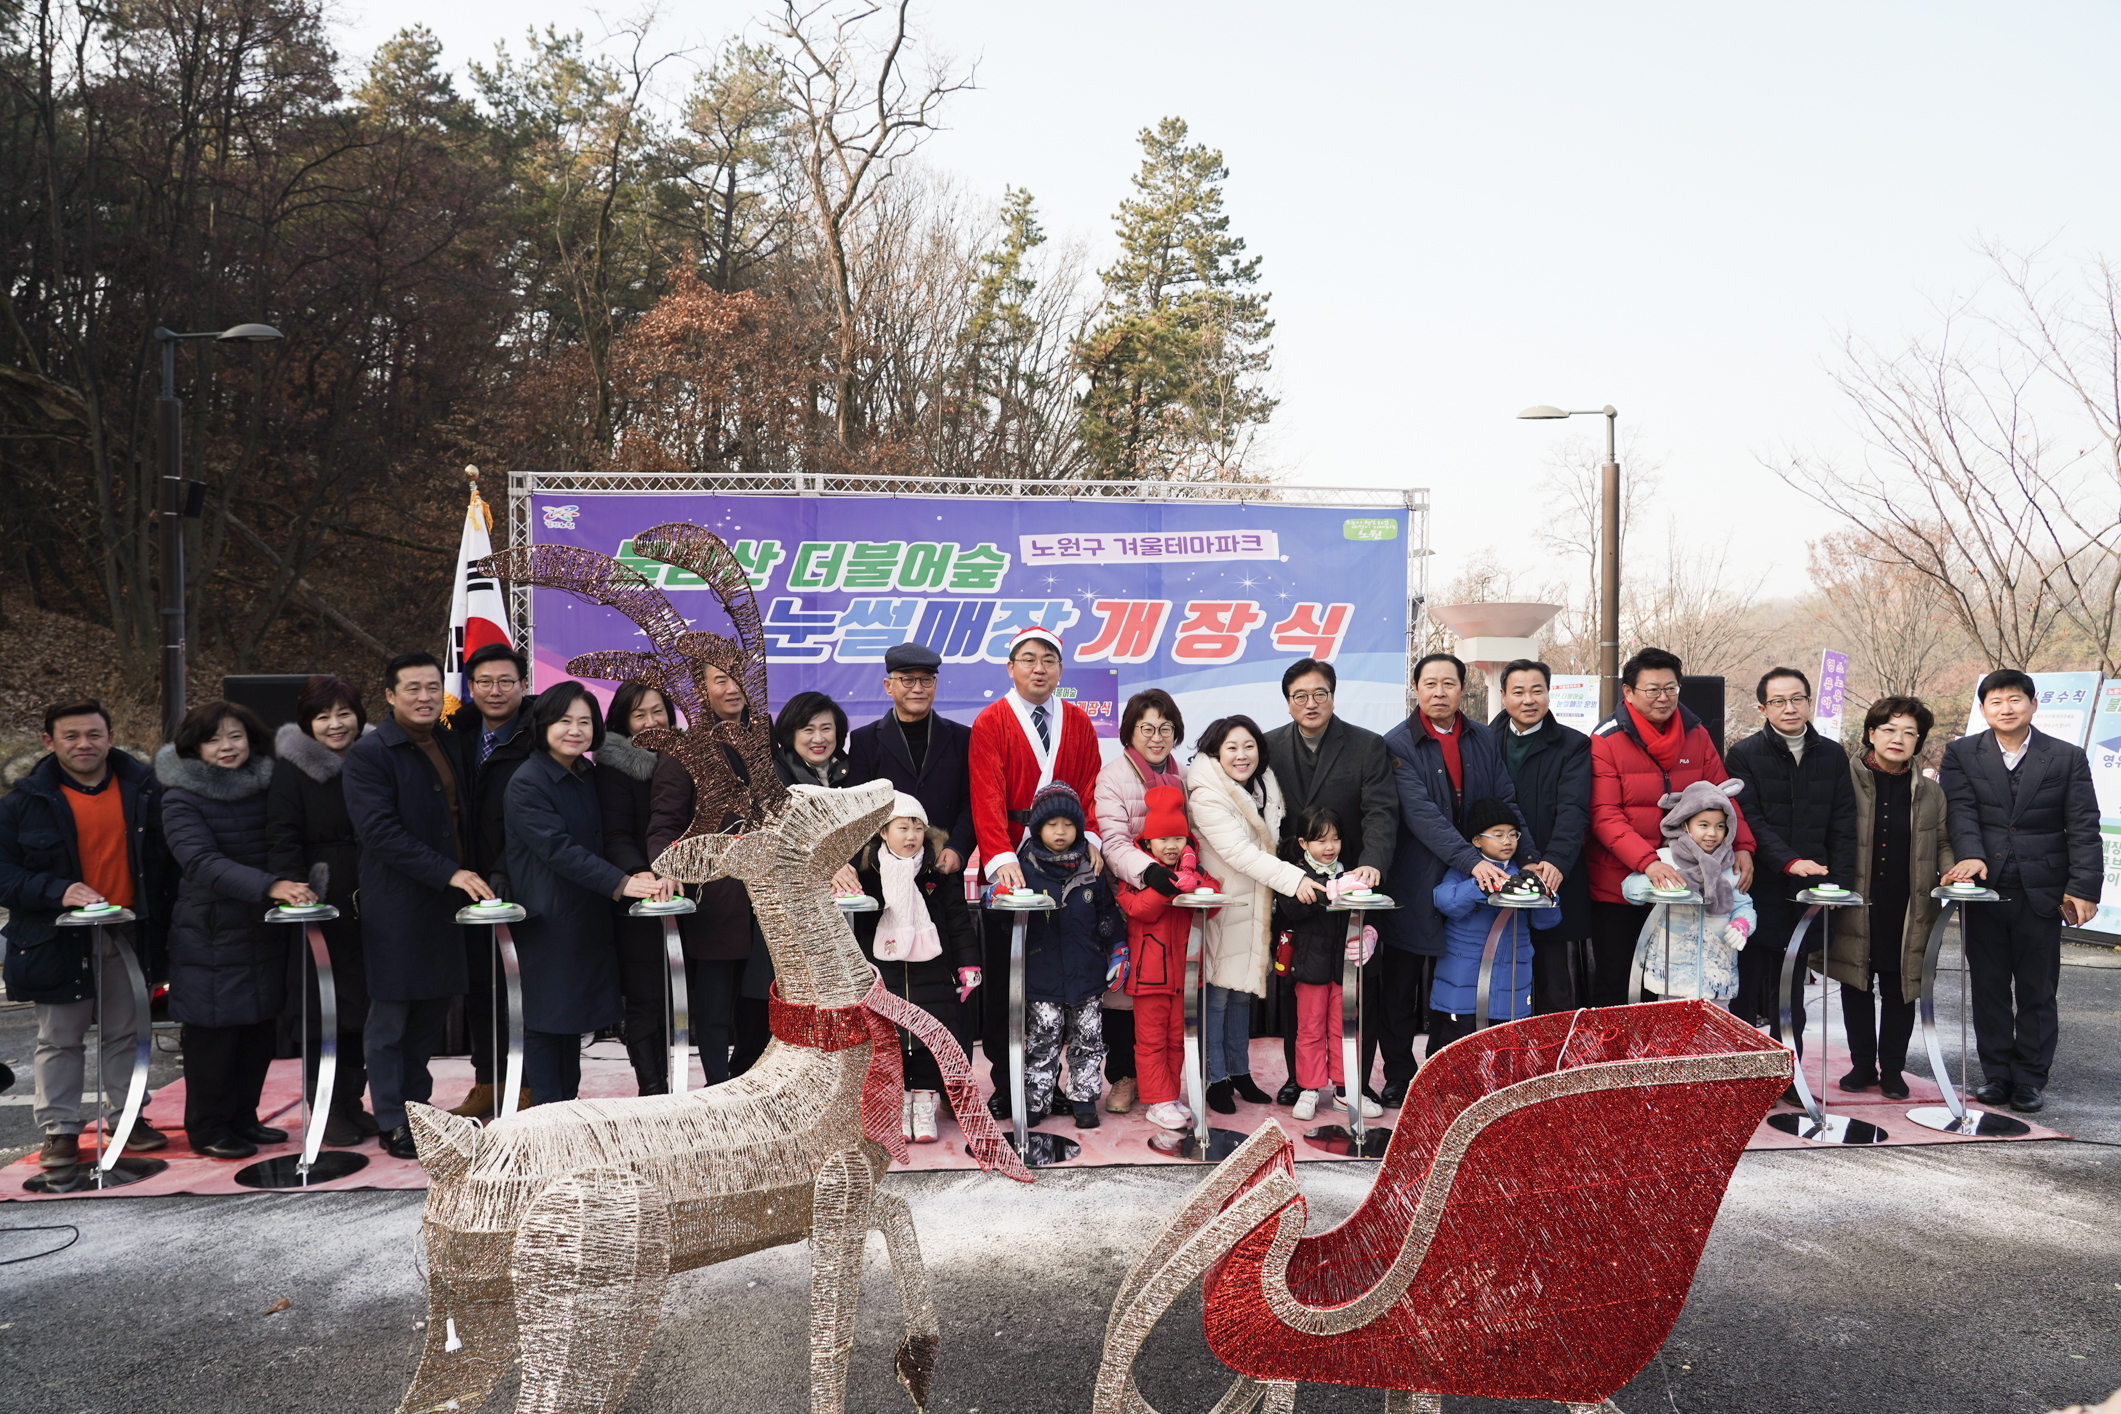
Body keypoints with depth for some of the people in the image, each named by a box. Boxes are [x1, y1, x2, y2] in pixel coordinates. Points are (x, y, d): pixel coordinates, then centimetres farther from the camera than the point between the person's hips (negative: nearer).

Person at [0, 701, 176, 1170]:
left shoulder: (143, 789, 1)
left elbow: (168, 857, 10)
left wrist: (163, 916, 3)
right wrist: (58, 892, -22)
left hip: (128, 934, 2)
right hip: (59, 938, -2)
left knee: (126, 1032, 14)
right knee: (59, 1039, 8)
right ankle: (59, 1129, 19)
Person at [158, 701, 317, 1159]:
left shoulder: (265, 786, 6)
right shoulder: (182, 798, -10)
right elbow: (203, 862, -24)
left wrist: (301, 883, -3)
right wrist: (269, 886, -37)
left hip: (264, 931, 5)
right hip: (210, 935, -5)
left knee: (259, 1028, 11)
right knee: (214, 1030, 0)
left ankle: (243, 1117, 26)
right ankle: (207, 1129, 15)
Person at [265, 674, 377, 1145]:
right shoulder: (293, 770, -3)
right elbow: (282, 841, -9)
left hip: (367, 907, 4)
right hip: (320, 907, -4)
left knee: (360, 1004, 10)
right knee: (324, 1007, -1)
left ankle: (351, 1102, 22)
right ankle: (327, 1109, 11)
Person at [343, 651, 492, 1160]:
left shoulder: (448, 744, 13)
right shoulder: (368, 754, -10)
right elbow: (381, 831, -19)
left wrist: (470, 876, 12)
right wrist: (448, 873, -23)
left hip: (444, 905, 7)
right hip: (396, 908, -7)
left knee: (432, 1011, 13)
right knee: (390, 1018, 2)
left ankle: (417, 1110, 27)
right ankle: (392, 1125, 11)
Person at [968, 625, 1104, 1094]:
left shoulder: (1078, 722, 13)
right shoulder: (991, 722, 1)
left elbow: (1091, 789, 10)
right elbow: (987, 796, -10)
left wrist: (1089, 837, -8)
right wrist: (1001, 857, -23)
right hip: (1010, 868, -3)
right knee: (1003, 976, 2)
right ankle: (1006, 1082, 11)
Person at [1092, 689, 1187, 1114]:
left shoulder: (1181, 778, 11)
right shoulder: (1114, 776, -6)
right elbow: (1113, 841, -16)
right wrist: (1146, 869, -32)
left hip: (1169, 896, 4)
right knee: (1123, 985, -1)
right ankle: (1122, 1077, 12)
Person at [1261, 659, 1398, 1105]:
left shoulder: (1368, 746, -3)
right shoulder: (1269, 746, 3)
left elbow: (1381, 812, -13)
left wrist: (1371, 865, -30)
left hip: (1351, 882, -2)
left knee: (1358, 988, 4)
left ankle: (1355, 1081, 15)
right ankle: (1298, 1076, 21)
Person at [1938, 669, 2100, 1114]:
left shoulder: (2067, 758, 3)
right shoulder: (1962, 754, 4)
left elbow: (2083, 828, 0)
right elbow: (1960, 810, -7)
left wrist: (2083, 887, -9)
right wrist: (1971, 856, -25)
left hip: (2041, 893, -1)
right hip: (1984, 888, 1)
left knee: (2037, 990, 6)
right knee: (1988, 987, 7)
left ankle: (2030, 1079, 15)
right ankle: (1996, 1074, 18)